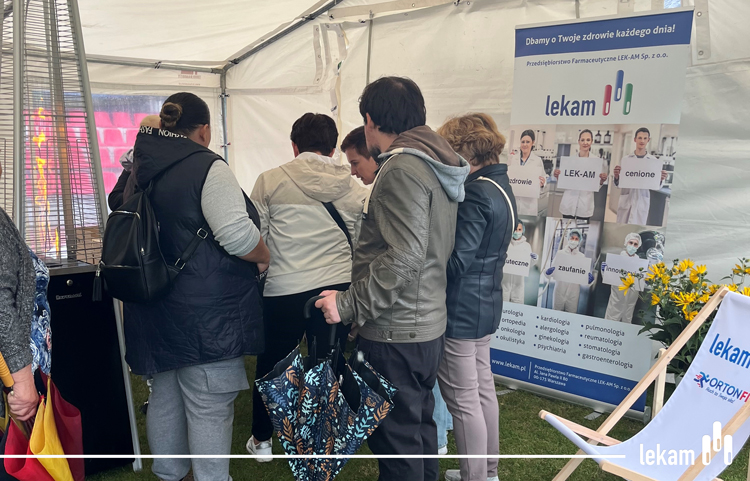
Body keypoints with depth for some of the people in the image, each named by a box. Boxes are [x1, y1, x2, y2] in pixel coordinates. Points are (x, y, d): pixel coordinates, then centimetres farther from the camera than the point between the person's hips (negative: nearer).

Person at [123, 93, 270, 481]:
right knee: (209, 408, 1)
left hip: (154, 311, 8)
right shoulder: (207, 167, -15)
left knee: (164, 397, 20)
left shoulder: (142, 169, 10)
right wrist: (263, 256, -6)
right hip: (204, 313, -8)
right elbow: (237, 235, -24)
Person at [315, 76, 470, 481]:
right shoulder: (437, 165, 12)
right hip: (428, 323, 10)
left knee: (395, 438, 3)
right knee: (420, 425, 22)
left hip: (396, 332, -10)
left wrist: (349, 304, -20)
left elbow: (404, 256, -26)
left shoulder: (402, 167, -17)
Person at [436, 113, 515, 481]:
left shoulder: (476, 193, -21)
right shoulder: (499, 185, 9)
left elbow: (456, 261, -23)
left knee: (463, 399, 2)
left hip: (461, 310, -10)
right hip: (485, 303, 10)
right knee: (482, 389, 19)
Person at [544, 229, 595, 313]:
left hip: (574, 291, 1)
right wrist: (549, 272, -23)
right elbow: (552, 270, 0)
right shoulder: (560, 253, 3)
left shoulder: (581, 256, 7)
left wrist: (589, 277, -16)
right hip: (560, 290, -1)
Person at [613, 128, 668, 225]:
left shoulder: (654, 161, 4)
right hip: (625, 201, 1)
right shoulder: (626, 159, 5)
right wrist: (616, 176, -16)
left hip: (642, 202, -1)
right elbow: (618, 184, 4)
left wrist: (661, 179, -15)